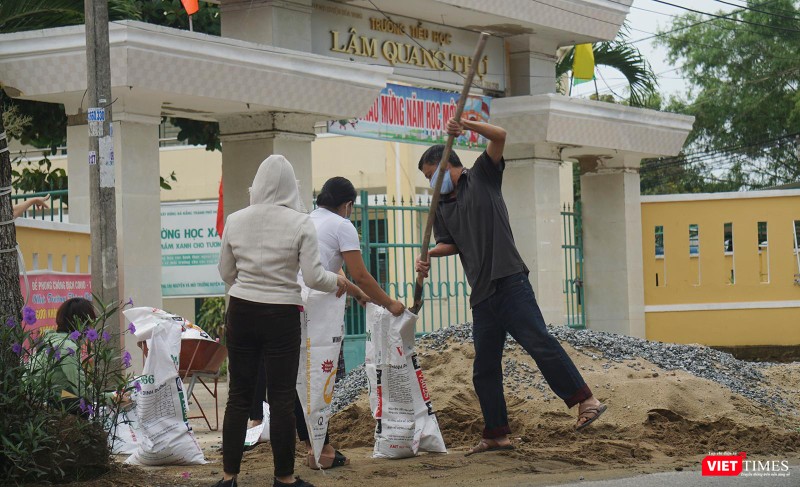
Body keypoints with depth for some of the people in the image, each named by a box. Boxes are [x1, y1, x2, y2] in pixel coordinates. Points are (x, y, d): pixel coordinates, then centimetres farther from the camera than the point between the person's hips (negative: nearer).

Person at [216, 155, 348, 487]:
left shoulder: (235, 221, 1)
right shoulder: (300, 223, -9)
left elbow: (226, 273, 10)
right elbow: (313, 277, -10)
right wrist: (337, 283, 11)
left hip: (241, 311, 3)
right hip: (281, 315, -3)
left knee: (239, 394, 10)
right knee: (282, 398, 4)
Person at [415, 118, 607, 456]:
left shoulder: (481, 176, 8)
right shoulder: (442, 208, 23)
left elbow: (499, 136, -4)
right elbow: (450, 244, 15)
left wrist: (466, 126, -15)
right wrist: (428, 255, -4)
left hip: (509, 283, -7)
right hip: (481, 295, 7)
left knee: (539, 342, -17)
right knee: (484, 369, 6)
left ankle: (585, 401, -16)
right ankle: (496, 435, 12)